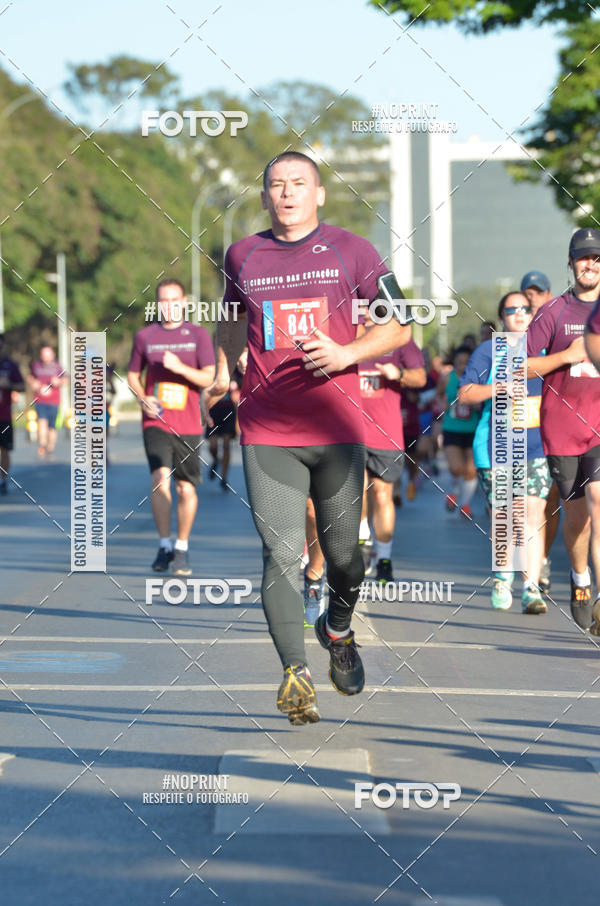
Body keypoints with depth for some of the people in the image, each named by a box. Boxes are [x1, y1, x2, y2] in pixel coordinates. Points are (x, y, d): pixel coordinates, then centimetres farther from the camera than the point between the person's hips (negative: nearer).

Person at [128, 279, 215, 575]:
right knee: (160, 478, -18)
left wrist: (180, 367, -19)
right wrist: (143, 399, -2)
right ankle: (164, 545, -8)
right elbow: (133, 375, 18)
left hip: (188, 424, 0)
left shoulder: (199, 335, 4)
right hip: (156, 421, 0)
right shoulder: (145, 336, 8)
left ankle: (182, 549, 17)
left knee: (186, 488, 3)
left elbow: (209, 378, -2)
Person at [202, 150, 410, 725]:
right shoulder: (241, 256, 9)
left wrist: (347, 353, -12)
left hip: (337, 429, 0)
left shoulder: (350, 251, 3)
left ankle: (337, 631, 35)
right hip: (266, 433, 0)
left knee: (344, 556, 5)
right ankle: (295, 673, -7)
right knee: (282, 554, -11)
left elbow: (401, 325, 3)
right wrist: (222, 375, 22)